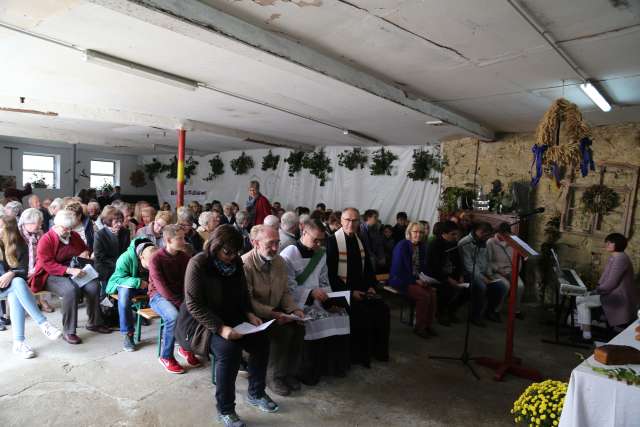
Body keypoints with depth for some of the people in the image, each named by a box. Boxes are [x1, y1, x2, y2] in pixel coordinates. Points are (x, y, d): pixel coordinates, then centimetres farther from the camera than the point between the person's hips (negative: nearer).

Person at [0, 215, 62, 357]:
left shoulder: (20, 246, 0)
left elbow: (24, 270, -6)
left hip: (13, 286, 1)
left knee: (15, 295, -35)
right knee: (19, 282, -34)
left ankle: (18, 342, -41)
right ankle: (43, 324, -42)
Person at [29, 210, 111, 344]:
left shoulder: (74, 236, 9)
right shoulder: (46, 240, -10)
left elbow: (85, 248, 28)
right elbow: (48, 265, -19)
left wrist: (85, 252, 2)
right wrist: (69, 270, -33)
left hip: (74, 272, 5)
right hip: (51, 276, -5)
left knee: (94, 286, -22)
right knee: (71, 289, -36)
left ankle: (94, 323, -4)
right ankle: (68, 332, -26)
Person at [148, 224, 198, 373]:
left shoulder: (184, 257, 2)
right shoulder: (156, 259, -14)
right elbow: (162, 288, -21)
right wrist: (181, 305, -27)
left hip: (179, 294, 5)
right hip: (158, 296, -5)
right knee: (174, 316, -34)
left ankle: (186, 348, 1)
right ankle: (166, 356, -11)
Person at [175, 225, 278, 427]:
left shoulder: (236, 261, -1)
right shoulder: (198, 264, -20)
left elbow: (243, 293, 11)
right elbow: (194, 305, -23)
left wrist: (250, 314, -7)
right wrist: (220, 328, -31)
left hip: (229, 317, 6)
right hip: (199, 321, -6)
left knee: (261, 340, -12)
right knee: (229, 349, -31)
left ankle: (256, 393, 11)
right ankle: (225, 410, -11)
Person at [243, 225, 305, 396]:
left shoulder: (279, 261, 3)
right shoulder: (245, 264, -18)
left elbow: (285, 292, 10)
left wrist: (294, 309, -8)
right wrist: (273, 314, -28)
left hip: (275, 311, 6)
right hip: (255, 314, -6)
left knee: (299, 327, -17)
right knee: (284, 331, -26)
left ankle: (289, 372, 4)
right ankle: (273, 376, -4)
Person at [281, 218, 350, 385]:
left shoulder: (321, 254, 8)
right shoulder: (288, 255, -12)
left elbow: (324, 282, 11)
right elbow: (288, 288, -15)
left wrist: (329, 300, -6)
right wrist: (311, 293, -27)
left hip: (317, 298, 6)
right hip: (296, 302, -6)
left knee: (340, 314, -12)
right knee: (313, 321, -30)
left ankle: (333, 365, 3)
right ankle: (308, 372, -10)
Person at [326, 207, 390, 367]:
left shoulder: (360, 240, 10)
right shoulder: (332, 241, -11)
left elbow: (368, 266, 16)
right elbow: (331, 273, -14)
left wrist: (371, 286, 0)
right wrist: (350, 292, -17)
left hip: (361, 289, 6)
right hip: (343, 291, -6)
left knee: (382, 308, -10)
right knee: (363, 312, -25)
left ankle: (378, 350, 7)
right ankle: (360, 355, -6)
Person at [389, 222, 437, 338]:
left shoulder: (422, 246, 7)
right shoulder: (402, 246, -13)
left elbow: (423, 266, 16)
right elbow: (398, 269, -16)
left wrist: (424, 279, -3)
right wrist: (415, 280, -18)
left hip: (417, 279, 6)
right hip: (401, 280, -6)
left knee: (433, 294, -18)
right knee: (424, 296, -24)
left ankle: (427, 325, -1)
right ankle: (419, 327, -6)